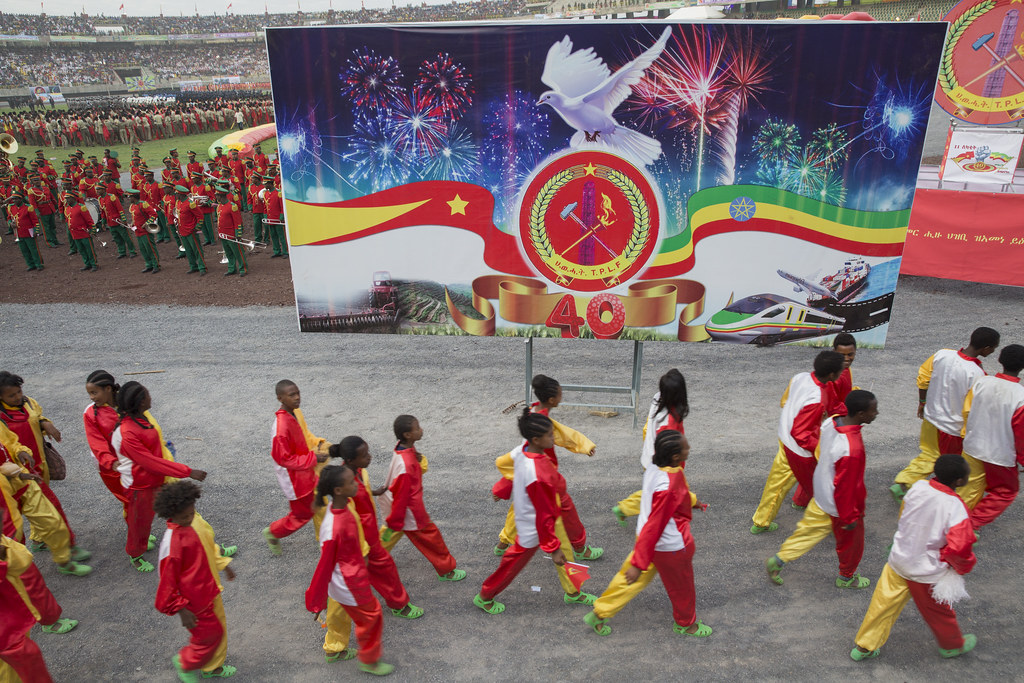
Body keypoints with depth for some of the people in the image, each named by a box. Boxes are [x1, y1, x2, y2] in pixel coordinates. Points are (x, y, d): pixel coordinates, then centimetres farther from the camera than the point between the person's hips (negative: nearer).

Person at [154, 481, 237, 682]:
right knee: (209, 634, 9)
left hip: (209, 589, 9)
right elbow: (168, 581, -24)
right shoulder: (172, 543, -31)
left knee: (219, 629, 23)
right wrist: (181, 610, -19)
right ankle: (184, 664, 37)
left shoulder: (192, 522, -6)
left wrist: (223, 565, 18)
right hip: (195, 600, -8)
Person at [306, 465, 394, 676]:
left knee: (339, 613, 29)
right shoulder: (333, 529, -38)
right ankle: (368, 661, 36)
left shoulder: (347, 505, -13)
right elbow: (324, 565, -25)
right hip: (350, 585, -7)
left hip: (354, 575, 7)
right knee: (371, 617, 13)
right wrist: (317, 601, -12)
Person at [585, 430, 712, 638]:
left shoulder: (654, 464, -13)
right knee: (682, 587, 21)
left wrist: (691, 500, 27)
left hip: (646, 535, 8)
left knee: (631, 577, 24)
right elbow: (653, 527, -31)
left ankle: (599, 614, 35)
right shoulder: (667, 487, -38)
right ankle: (685, 624, 49)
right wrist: (639, 563, -24)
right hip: (669, 546, -8)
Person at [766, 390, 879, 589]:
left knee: (810, 530, 25)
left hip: (821, 494, 7)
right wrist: (849, 517, -14)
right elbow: (845, 487, -28)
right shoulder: (852, 450, -39)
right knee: (851, 541, 21)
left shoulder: (831, 422, -15)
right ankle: (846, 577, 46)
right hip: (840, 505, -7)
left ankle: (778, 560, 34)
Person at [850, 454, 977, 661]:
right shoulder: (956, 508, -27)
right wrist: (964, 567, -4)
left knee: (884, 603, 17)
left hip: (898, 559, 4)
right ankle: (953, 645, 51)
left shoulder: (918, 487, -12)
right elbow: (959, 548, -25)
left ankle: (863, 646, 28)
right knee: (938, 611, 23)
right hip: (927, 573, -4)